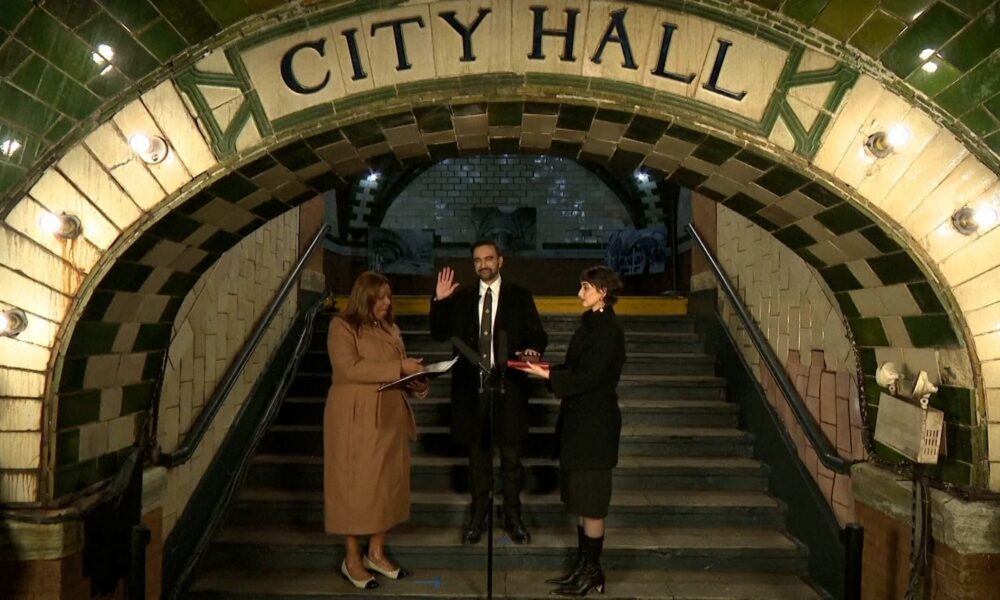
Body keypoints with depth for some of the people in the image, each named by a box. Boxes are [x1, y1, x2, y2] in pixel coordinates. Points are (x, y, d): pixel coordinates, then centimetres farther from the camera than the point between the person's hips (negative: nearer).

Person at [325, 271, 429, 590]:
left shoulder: (390, 330, 13)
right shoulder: (342, 326, -7)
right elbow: (349, 368, -20)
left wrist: (417, 382, -3)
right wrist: (399, 367, -22)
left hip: (389, 418, 7)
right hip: (356, 420, -7)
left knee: (388, 483, 10)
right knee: (356, 485, 1)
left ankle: (376, 553, 23)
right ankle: (352, 559, 13)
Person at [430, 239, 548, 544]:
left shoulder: (520, 296, 2)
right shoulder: (461, 297, 7)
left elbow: (538, 335, 0)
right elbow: (440, 334, 4)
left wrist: (532, 349, -23)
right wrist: (439, 301, -9)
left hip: (508, 385, -1)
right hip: (471, 385, 2)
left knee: (511, 454, 8)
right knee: (478, 453, 13)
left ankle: (513, 517, 22)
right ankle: (478, 516, 26)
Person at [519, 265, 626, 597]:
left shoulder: (608, 330, -16)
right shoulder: (590, 324, 12)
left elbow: (589, 377, -21)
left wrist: (547, 375, -17)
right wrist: (547, 368, 1)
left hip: (594, 425, -10)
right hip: (579, 420, 10)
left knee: (589, 501, 1)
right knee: (580, 499, 15)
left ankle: (592, 572, 14)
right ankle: (583, 566, 26)